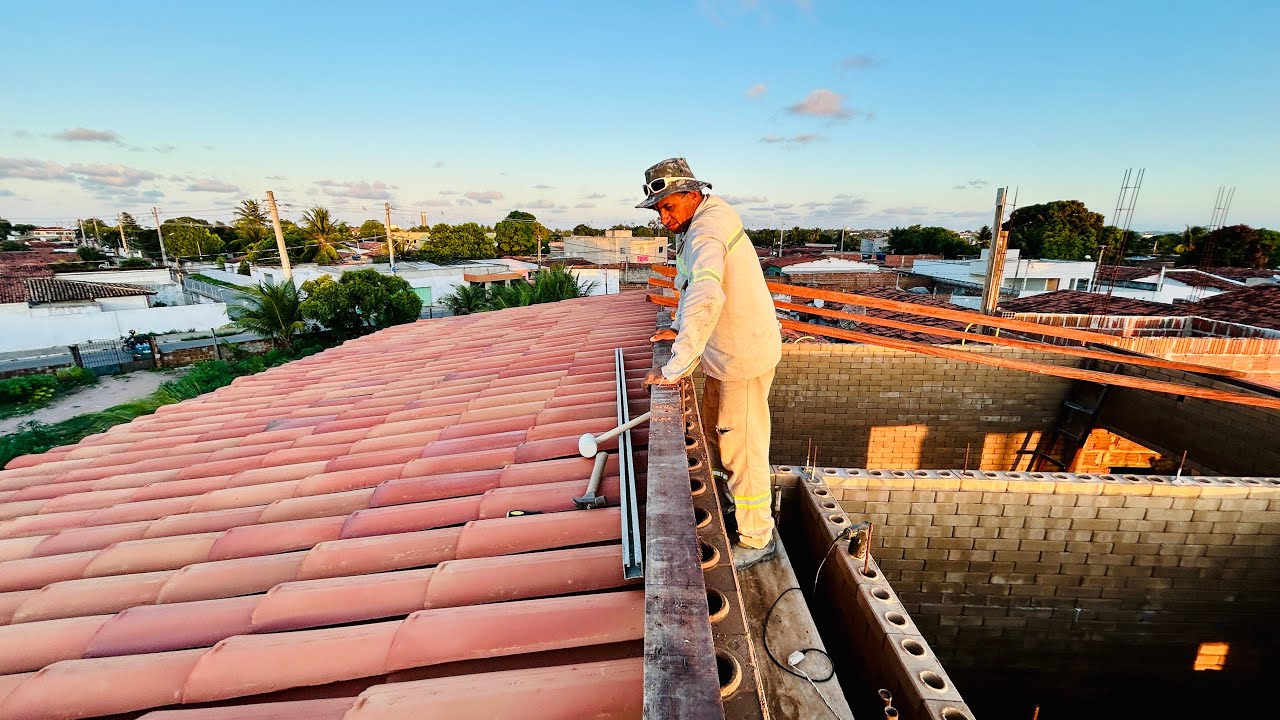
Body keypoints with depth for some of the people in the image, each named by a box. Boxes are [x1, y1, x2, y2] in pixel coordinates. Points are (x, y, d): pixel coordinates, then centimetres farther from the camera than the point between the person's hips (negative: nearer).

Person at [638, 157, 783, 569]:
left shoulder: (707, 233, -24)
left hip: (744, 355, -10)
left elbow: (705, 301, -40)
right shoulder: (696, 227, 9)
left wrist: (676, 369, -39)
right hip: (726, 351, 10)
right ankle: (736, 505, 41)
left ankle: (757, 539, 18)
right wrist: (678, 328, 10)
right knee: (716, 433, 21)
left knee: (743, 446, 0)